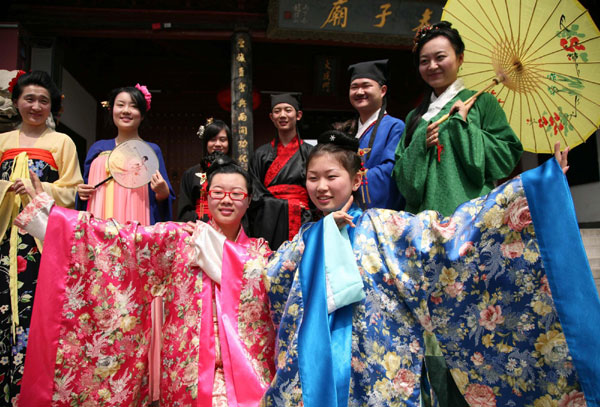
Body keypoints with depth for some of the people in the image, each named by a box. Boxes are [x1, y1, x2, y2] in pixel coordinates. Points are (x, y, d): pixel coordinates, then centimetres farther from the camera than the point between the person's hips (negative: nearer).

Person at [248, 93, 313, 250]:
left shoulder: (309, 153, 8)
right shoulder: (261, 154, 11)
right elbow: (255, 197, 4)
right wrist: (287, 204, -5)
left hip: (300, 225, -1)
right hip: (268, 228, 1)